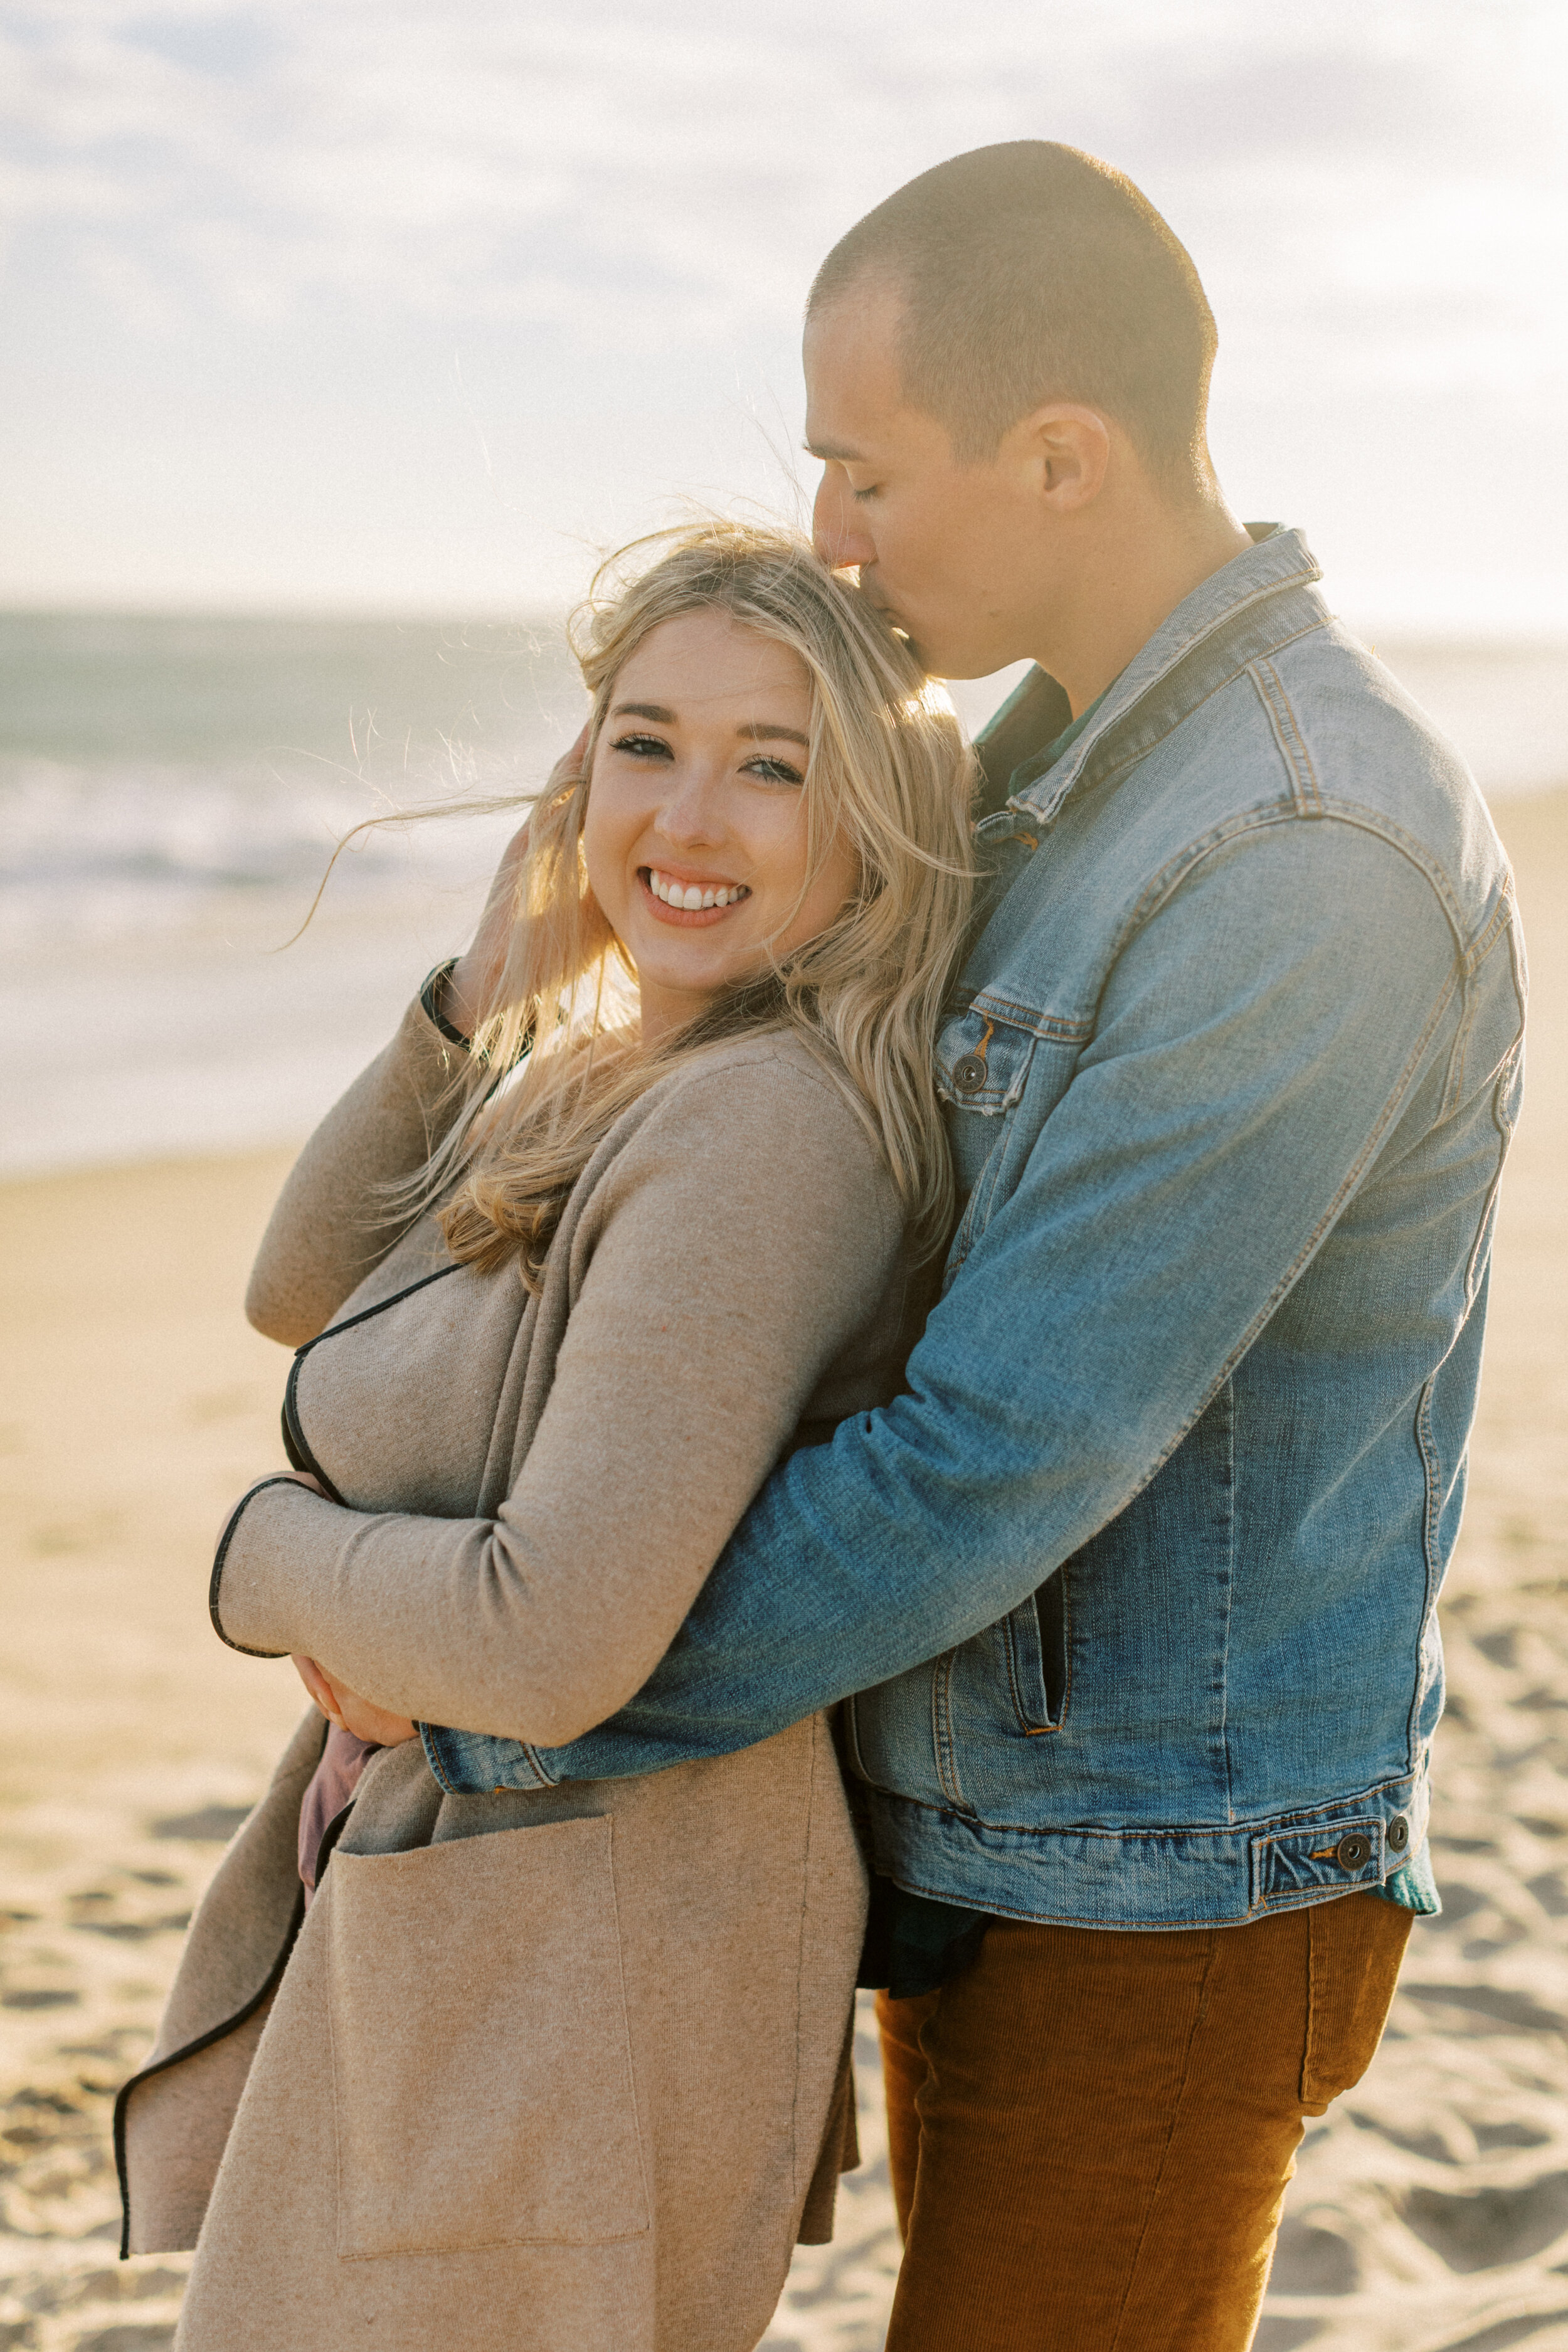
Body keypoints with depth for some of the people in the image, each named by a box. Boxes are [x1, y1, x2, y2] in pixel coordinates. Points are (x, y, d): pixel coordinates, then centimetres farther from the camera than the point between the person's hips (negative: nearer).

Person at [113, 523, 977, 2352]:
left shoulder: (766, 1124, -23)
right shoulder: (614, 1082, 7)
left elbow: (554, 1642, -29)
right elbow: (309, 1294, 16)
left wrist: (274, 1552, -10)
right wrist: (491, 988, 3)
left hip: (574, 1978, -10)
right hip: (451, 1918, 10)